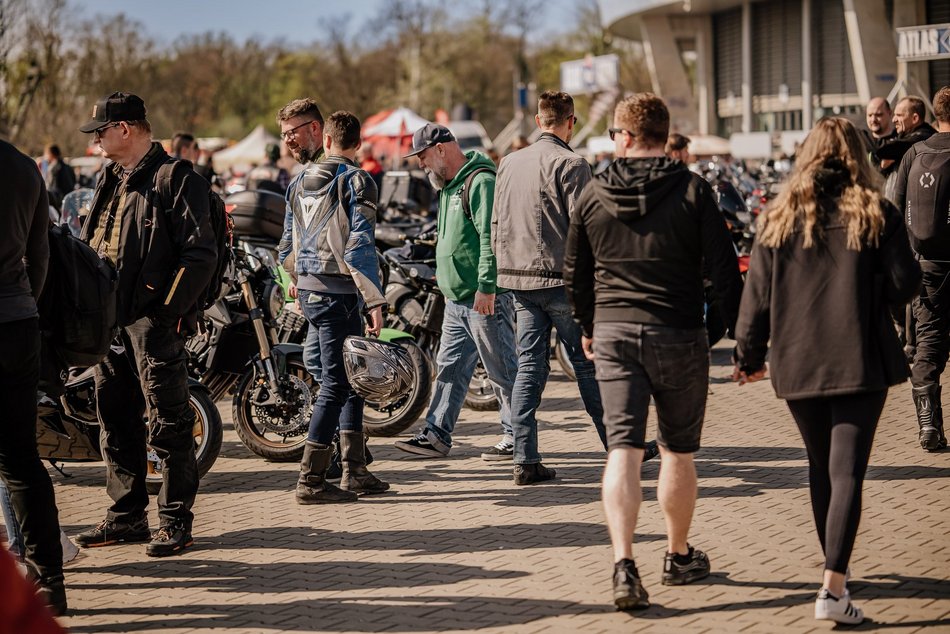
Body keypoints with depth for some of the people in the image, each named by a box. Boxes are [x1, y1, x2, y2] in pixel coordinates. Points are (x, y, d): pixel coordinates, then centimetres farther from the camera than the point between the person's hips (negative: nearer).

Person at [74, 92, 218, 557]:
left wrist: (170, 310, -17)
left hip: (155, 321, -9)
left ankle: (175, 520, 3)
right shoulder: (110, 181, 18)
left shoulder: (178, 180, -9)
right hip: (110, 319, 9)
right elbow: (90, 246, 24)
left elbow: (201, 253, -14)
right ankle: (126, 515, 21)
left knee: (168, 424, -4)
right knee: (115, 418, 12)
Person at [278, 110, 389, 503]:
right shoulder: (357, 182, -9)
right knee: (336, 385, -4)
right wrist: (375, 301, -17)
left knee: (352, 380, 16)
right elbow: (359, 246, -17)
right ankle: (311, 481, -4)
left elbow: (288, 242, 19)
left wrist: (293, 281, 35)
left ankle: (354, 470, 17)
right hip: (339, 291, -7)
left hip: (309, 291, 8)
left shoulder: (301, 183, 12)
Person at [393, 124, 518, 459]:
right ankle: (436, 435, 14)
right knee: (449, 369, 10)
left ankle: (515, 438, 4)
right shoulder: (449, 186, 19)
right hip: (457, 299, 10)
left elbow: (490, 238, -21)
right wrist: (446, 281, 25)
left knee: (502, 371, -2)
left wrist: (486, 287, -25)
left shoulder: (481, 182, -14)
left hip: (484, 299, -10)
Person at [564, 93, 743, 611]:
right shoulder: (692, 191, -5)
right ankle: (679, 557, 27)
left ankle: (624, 564, -17)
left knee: (623, 450, -2)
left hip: (613, 335, 1)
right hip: (679, 335, -1)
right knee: (678, 452, 13)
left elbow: (575, 273, 13)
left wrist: (589, 328, 29)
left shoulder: (593, 195, 3)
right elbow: (724, 271, -6)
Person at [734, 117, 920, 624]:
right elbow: (904, 286, -5)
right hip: (860, 363, -3)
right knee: (847, 471, -5)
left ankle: (834, 565, 32)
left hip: (797, 363, 3)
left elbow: (757, 293, 3)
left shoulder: (780, 218, 3)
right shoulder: (876, 215, -3)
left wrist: (750, 357, 13)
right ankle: (833, 587, -17)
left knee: (821, 466, 20)